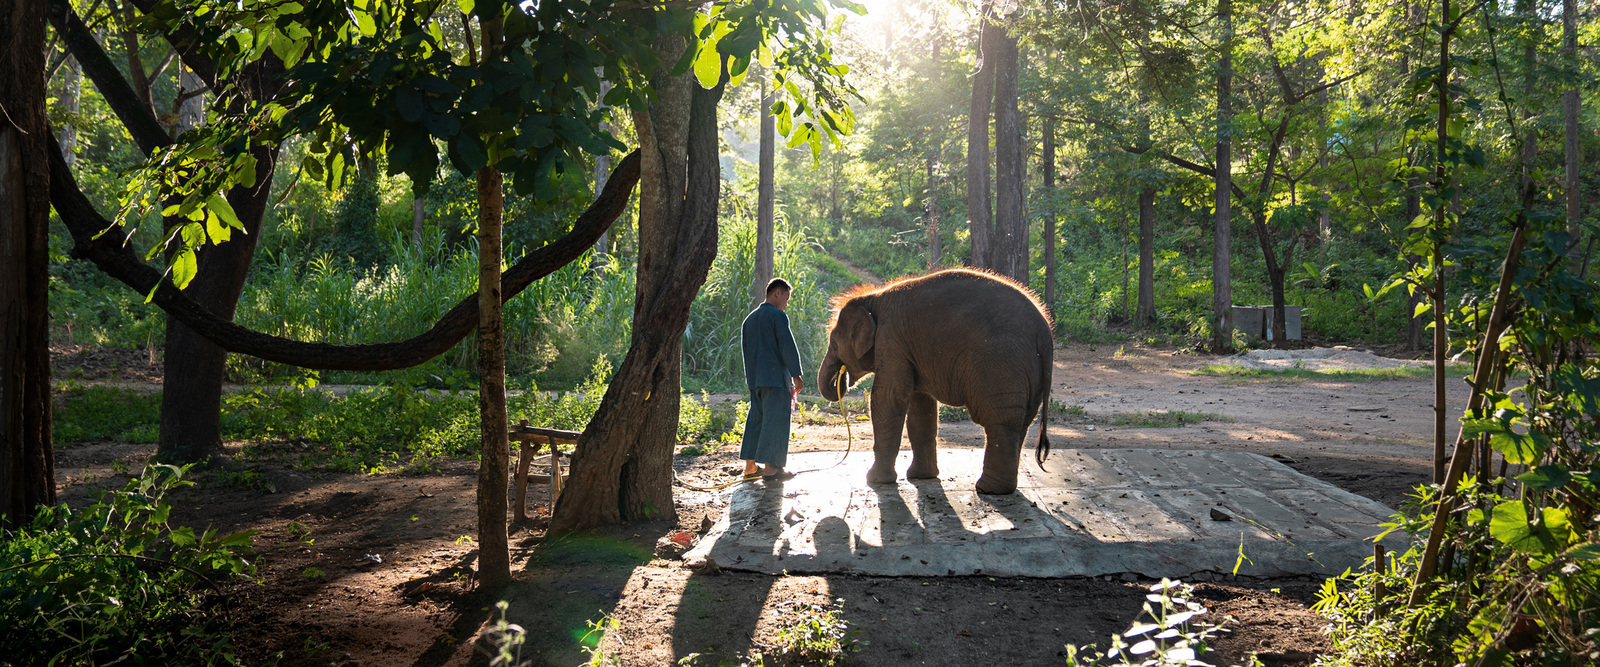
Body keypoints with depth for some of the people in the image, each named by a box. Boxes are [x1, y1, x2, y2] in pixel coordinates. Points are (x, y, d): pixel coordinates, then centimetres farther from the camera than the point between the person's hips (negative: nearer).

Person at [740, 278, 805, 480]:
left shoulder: (750, 318, 17)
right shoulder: (778, 316, -8)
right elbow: (788, 347, -13)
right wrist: (796, 374, -8)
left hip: (754, 378, 8)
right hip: (775, 378, -8)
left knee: (756, 419, 12)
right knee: (775, 421, -4)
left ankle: (750, 466, 11)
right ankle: (770, 467, -4)